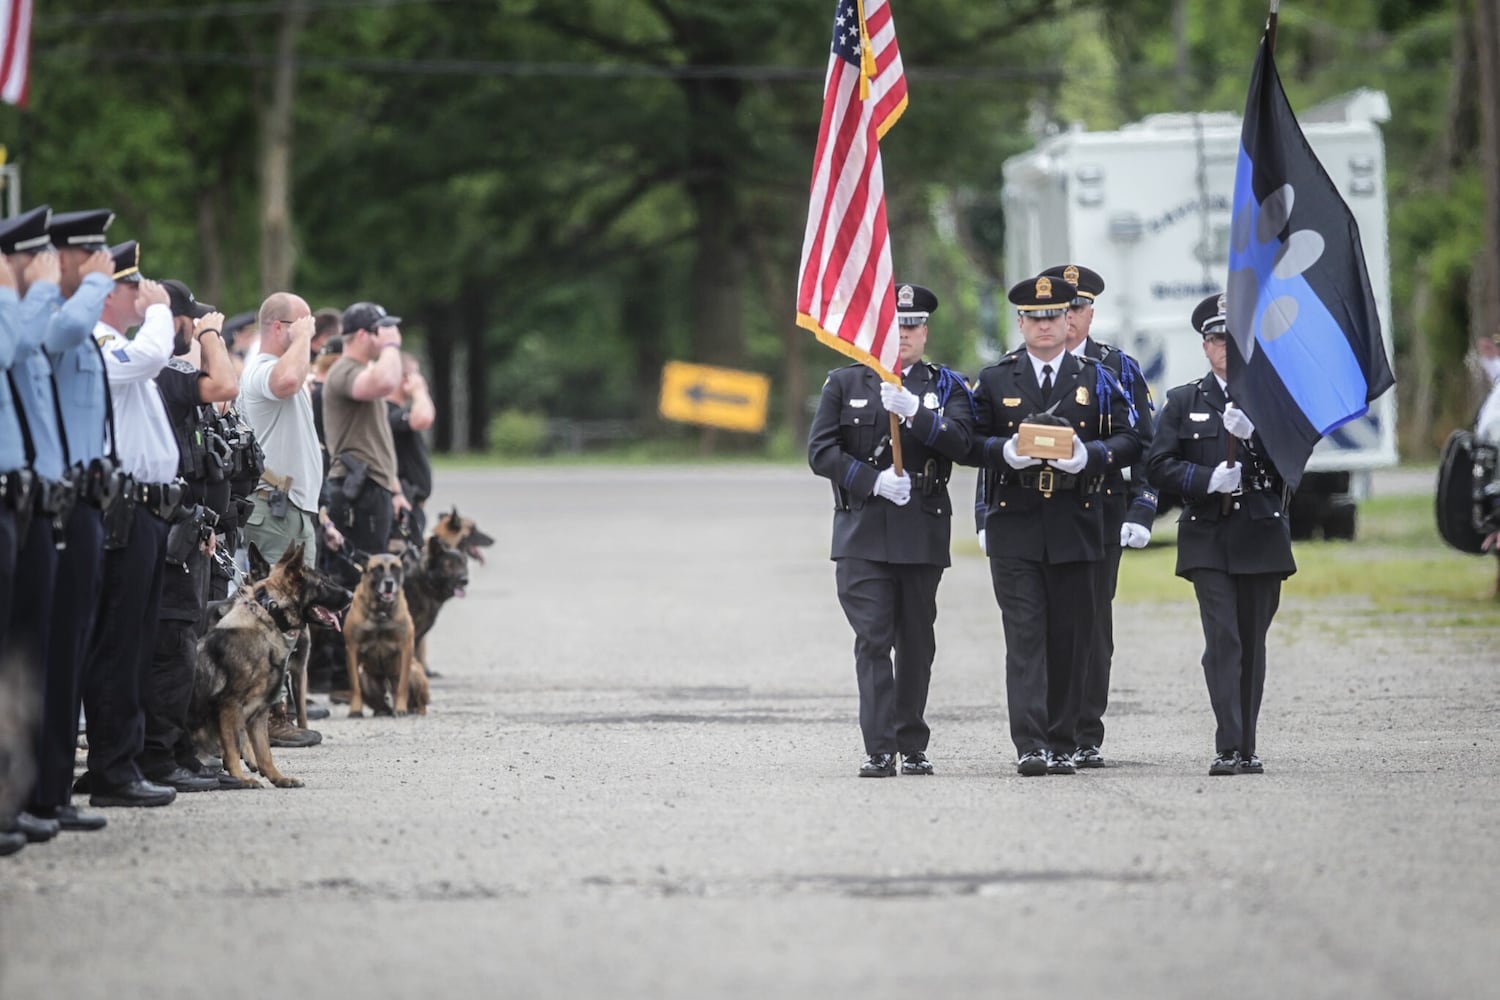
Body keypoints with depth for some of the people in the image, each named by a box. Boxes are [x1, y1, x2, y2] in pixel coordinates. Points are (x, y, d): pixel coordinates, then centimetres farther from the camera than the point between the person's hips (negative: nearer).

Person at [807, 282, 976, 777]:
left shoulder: (946, 385, 10)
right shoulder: (845, 383, 9)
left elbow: (959, 442, -7)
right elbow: (821, 451, 2)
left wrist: (914, 412, -22)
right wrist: (873, 480, -11)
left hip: (922, 532, 1)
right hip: (863, 532, -1)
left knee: (916, 643, 6)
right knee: (872, 640, -10)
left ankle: (912, 747, 15)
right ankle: (879, 750, -14)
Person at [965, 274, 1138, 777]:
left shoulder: (1096, 378, 9)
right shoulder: (995, 380, 7)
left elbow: (1126, 438, 7)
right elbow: (970, 442, 7)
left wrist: (1089, 455, -13)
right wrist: (1004, 452, -14)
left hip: (1076, 527, 1)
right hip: (1015, 525, -1)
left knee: (1071, 637, 4)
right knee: (1025, 636, -9)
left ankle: (1063, 744, 13)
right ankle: (1030, 746, -14)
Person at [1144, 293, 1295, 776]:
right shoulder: (1184, 401, 9)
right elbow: (1158, 466, 3)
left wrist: (1252, 434, -16)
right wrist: (1207, 479, -12)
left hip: (1261, 537, 1)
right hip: (1207, 539, -1)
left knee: (1252, 643, 5)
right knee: (1222, 640, -13)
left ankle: (1247, 749, 13)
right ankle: (1228, 749, -18)